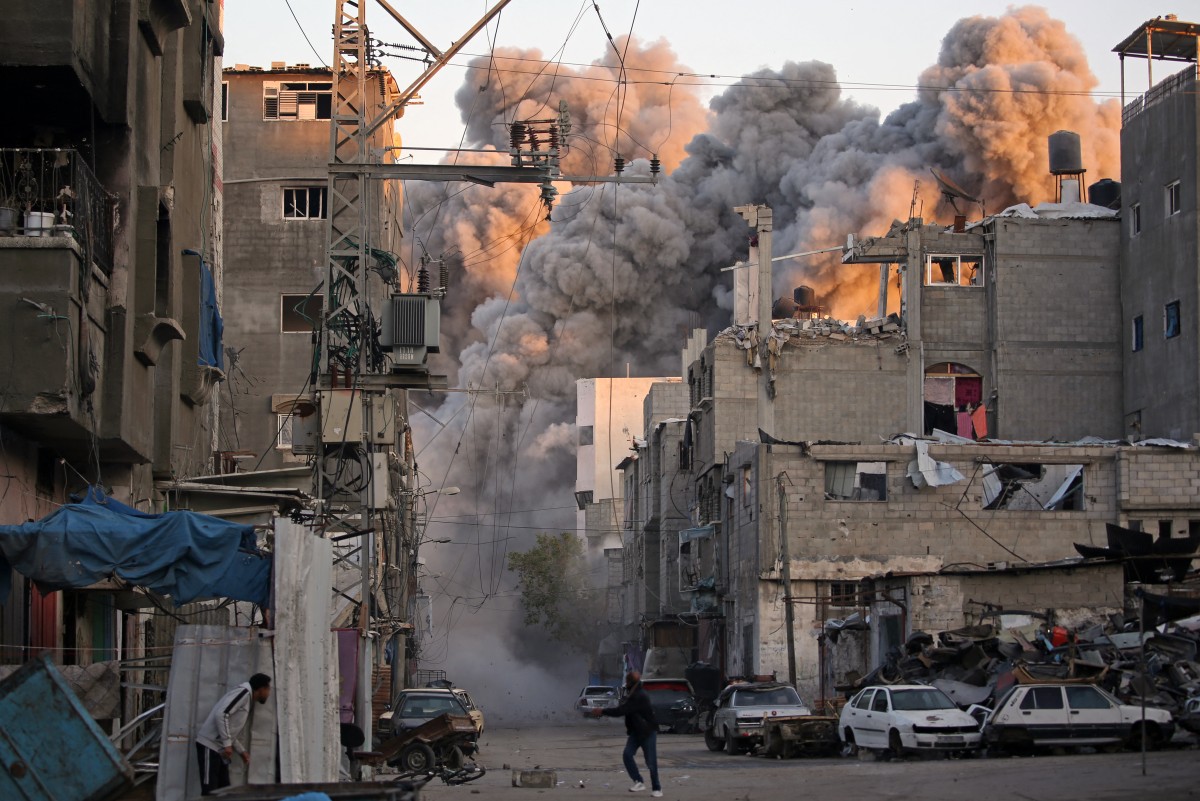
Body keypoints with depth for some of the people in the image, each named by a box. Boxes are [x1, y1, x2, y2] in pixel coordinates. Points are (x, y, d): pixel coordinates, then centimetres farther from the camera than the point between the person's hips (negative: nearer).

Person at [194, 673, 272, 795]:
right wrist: (227, 743, -21)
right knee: (209, 792, -15)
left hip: (219, 748, 10)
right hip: (209, 745, -10)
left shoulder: (246, 699, 21)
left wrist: (241, 751, 22)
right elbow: (221, 714, -21)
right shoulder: (244, 692, -7)